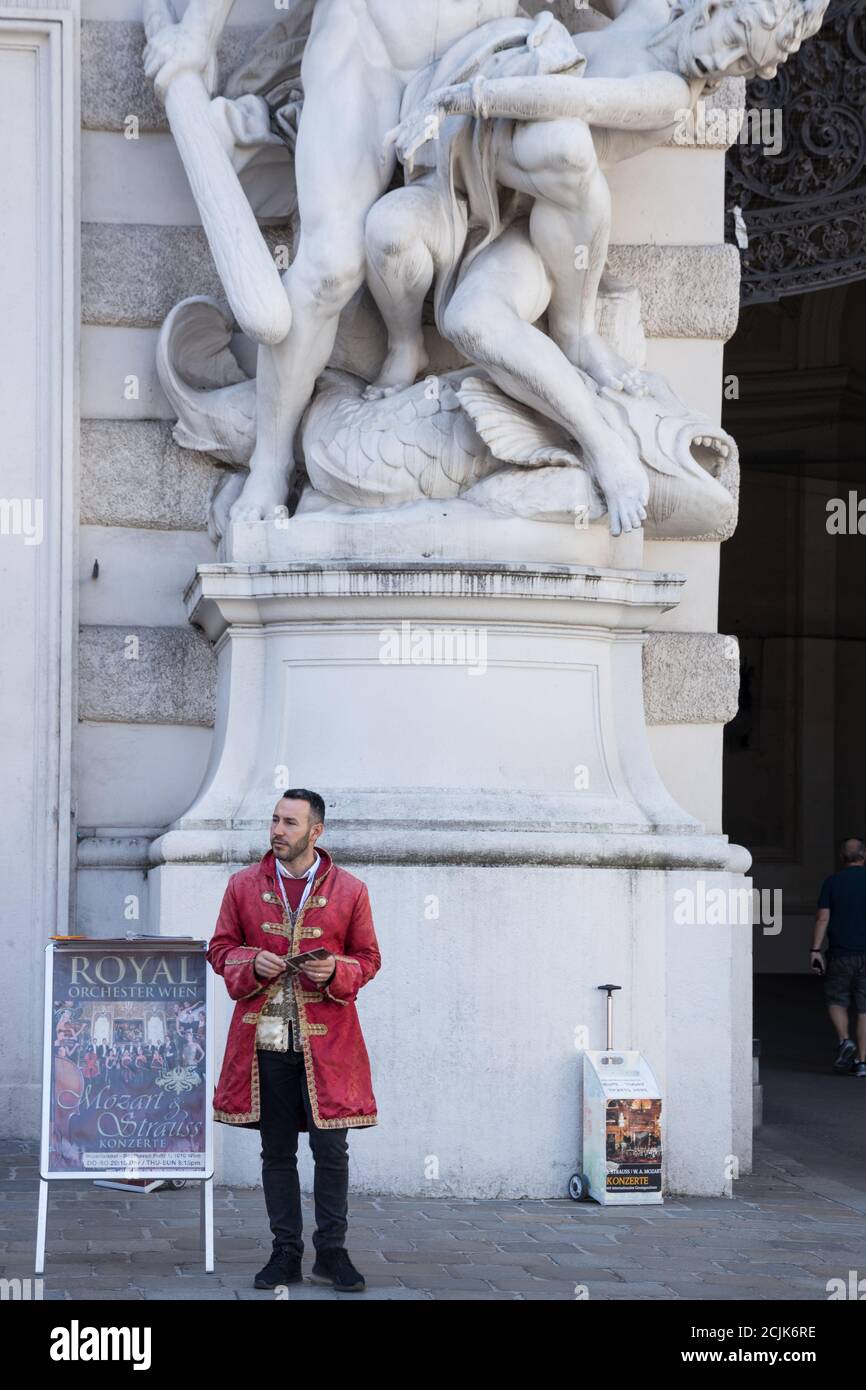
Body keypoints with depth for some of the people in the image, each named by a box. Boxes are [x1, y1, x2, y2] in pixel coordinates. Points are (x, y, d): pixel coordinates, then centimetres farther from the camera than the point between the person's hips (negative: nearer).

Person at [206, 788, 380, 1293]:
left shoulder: (349, 890, 3)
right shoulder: (244, 886, 8)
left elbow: (368, 957, 9)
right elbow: (221, 948, 13)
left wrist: (336, 971, -12)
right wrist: (251, 964, -8)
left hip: (327, 1040, -2)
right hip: (264, 1038, 2)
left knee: (332, 1149, -3)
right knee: (277, 1150, 6)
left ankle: (332, 1252, 9)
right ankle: (286, 1253, 14)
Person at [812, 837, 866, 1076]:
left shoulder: (832, 882, -1)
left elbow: (822, 918, -6)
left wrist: (815, 950, -5)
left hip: (840, 954, -1)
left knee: (837, 1000, 16)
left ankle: (845, 1040, -6)